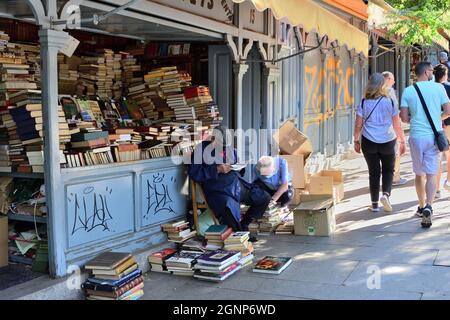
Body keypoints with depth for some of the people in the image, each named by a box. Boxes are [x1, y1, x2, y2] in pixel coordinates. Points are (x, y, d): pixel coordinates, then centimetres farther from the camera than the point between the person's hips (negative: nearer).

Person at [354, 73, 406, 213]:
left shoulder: (364, 103, -3)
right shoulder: (389, 102, -4)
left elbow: (358, 124, 0)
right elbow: (397, 125, -2)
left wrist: (356, 140, 12)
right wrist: (402, 141, 6)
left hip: (369, 142, 1)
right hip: (387, 142, -1)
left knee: (374, 172, 10)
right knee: (388, 170, 16)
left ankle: (374, 204, 15)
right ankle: (386, 194, -7)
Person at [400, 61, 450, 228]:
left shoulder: (408, 91, 0)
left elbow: (404, 117, -3)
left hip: (416, 136, 1)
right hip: (434, 136, -1)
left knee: (419, 174, 15)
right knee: (431, 174, 0)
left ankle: (422, 206, 27)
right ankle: (428, 206, -19)